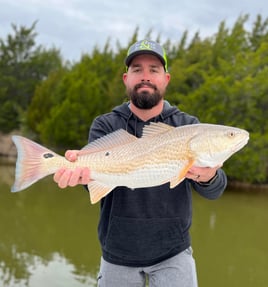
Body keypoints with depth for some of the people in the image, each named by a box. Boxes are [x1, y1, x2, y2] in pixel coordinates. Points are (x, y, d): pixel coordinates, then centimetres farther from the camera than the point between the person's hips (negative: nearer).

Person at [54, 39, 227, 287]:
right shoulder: (105, 126, -2)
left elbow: (214, 191, -13)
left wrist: (208, 177, -37)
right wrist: (85, 171, -42)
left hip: (173, 254, 0)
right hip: (117, 255, 1)